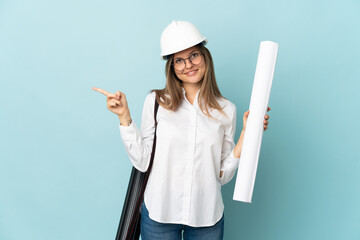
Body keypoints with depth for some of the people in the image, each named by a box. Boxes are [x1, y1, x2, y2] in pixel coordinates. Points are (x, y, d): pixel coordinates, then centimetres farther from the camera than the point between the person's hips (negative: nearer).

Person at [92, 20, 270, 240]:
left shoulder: (226, 110, -2)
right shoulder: (156, 101, -5)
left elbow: (223, 175, -2)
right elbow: (142, 162, -6)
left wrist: (248, 132, -9)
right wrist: (124, 116, -11)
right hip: (159, 213, 0)